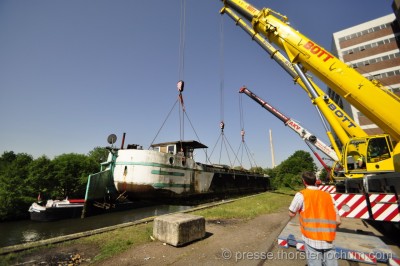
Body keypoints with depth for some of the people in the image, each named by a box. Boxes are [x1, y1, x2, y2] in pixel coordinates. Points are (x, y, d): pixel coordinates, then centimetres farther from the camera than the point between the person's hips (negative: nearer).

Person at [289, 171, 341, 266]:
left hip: (312, 240, -4)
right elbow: (338, 221, 6)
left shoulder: (301, 195, -7)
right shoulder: (327, 195, 7)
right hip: (329, 241, 4)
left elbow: (291, 214, 1)